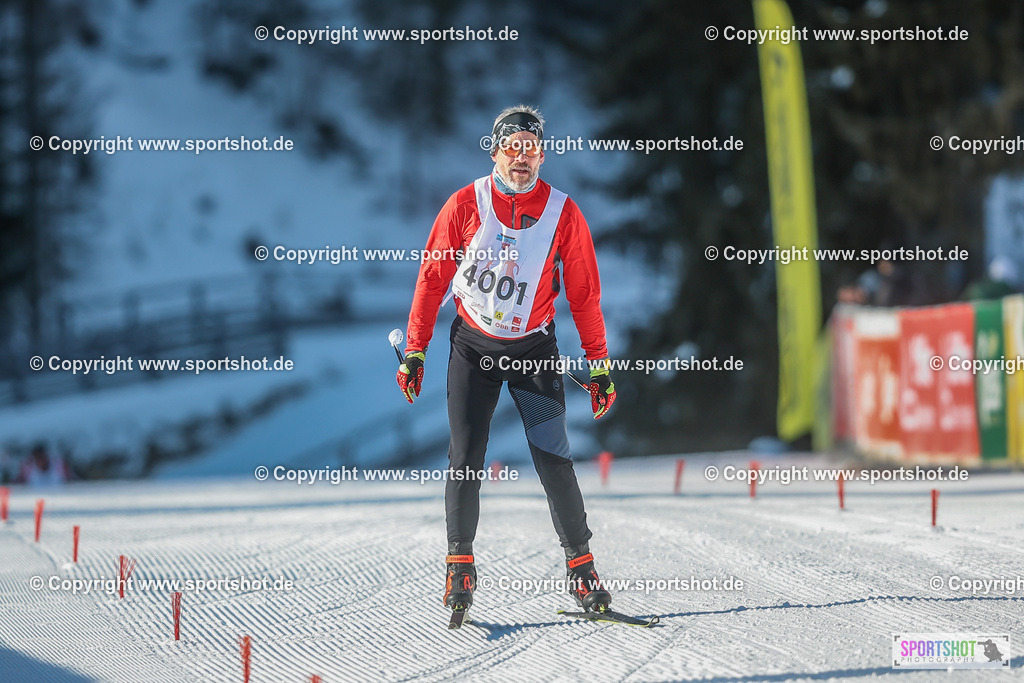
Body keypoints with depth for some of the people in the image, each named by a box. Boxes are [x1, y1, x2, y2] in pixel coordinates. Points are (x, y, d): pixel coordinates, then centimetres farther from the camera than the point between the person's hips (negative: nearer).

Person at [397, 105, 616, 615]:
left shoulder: (563, 214, -7)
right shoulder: (465, 205, -8)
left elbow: (584, 294, 0)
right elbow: (432, 278, -1)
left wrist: (599, 366, -1)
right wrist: (415, 352, -2)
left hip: (533, 348, 0)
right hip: (473, 345, 0)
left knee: (553, 459, -8)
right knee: (466, 458, -5)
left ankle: (580, 563, 2)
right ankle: (460, 563, 7)